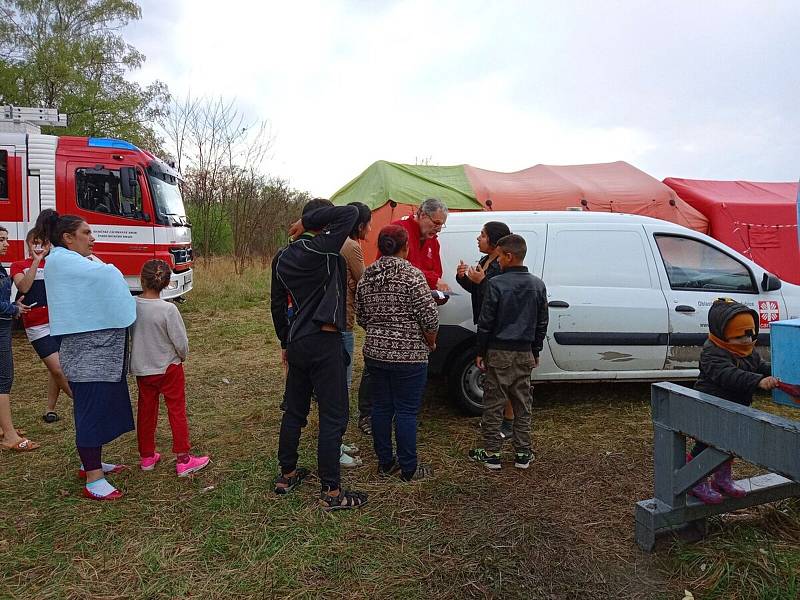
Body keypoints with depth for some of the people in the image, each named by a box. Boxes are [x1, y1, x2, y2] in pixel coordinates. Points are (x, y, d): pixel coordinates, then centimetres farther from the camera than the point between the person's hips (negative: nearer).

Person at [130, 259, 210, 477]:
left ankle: (146, 456, 31)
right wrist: (182, 356, 5)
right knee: (177, 412, 6)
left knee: (146, 411, 17)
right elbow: (181, 342, -16)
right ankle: (183, 460, 10)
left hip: (141, 369, 4)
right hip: (168, 369, -4)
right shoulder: (168, 309, -21)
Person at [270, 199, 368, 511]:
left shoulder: (282, 257, 10)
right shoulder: (323, 248, -14)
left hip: (296, 342, 8)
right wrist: (307, 223, -10)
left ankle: (286, 474, 32)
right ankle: (331, 492, 6)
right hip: (324, 342, -8)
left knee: (294, 410, 19)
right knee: (333, 415, 0)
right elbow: (350, 213, -17)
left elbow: (277, 305, 15)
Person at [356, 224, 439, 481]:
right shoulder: (411, 275, -14)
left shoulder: (367, 276, 6)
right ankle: (408, 469, 14)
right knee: (406, 411, 3)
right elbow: (430, 317, -15)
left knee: (381, 407, 14)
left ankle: (385, 462, 26)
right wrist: (430, 343, 2)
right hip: (408, 356, -6)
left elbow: (361, 318, 12)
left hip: (374, 353, 6)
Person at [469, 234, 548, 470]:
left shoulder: (496, 284, -12)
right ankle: (523, 454, 19)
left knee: (494, 404, 4)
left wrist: (480, 352, -1)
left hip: (498, 352, -4)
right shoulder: (538, 285, 4)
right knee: (523, 404, 12)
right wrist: (536, 352, 17)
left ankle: (491, 453, 11)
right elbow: (542, 323, 9)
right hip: (525, 353, 5)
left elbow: (486, 322, -10)